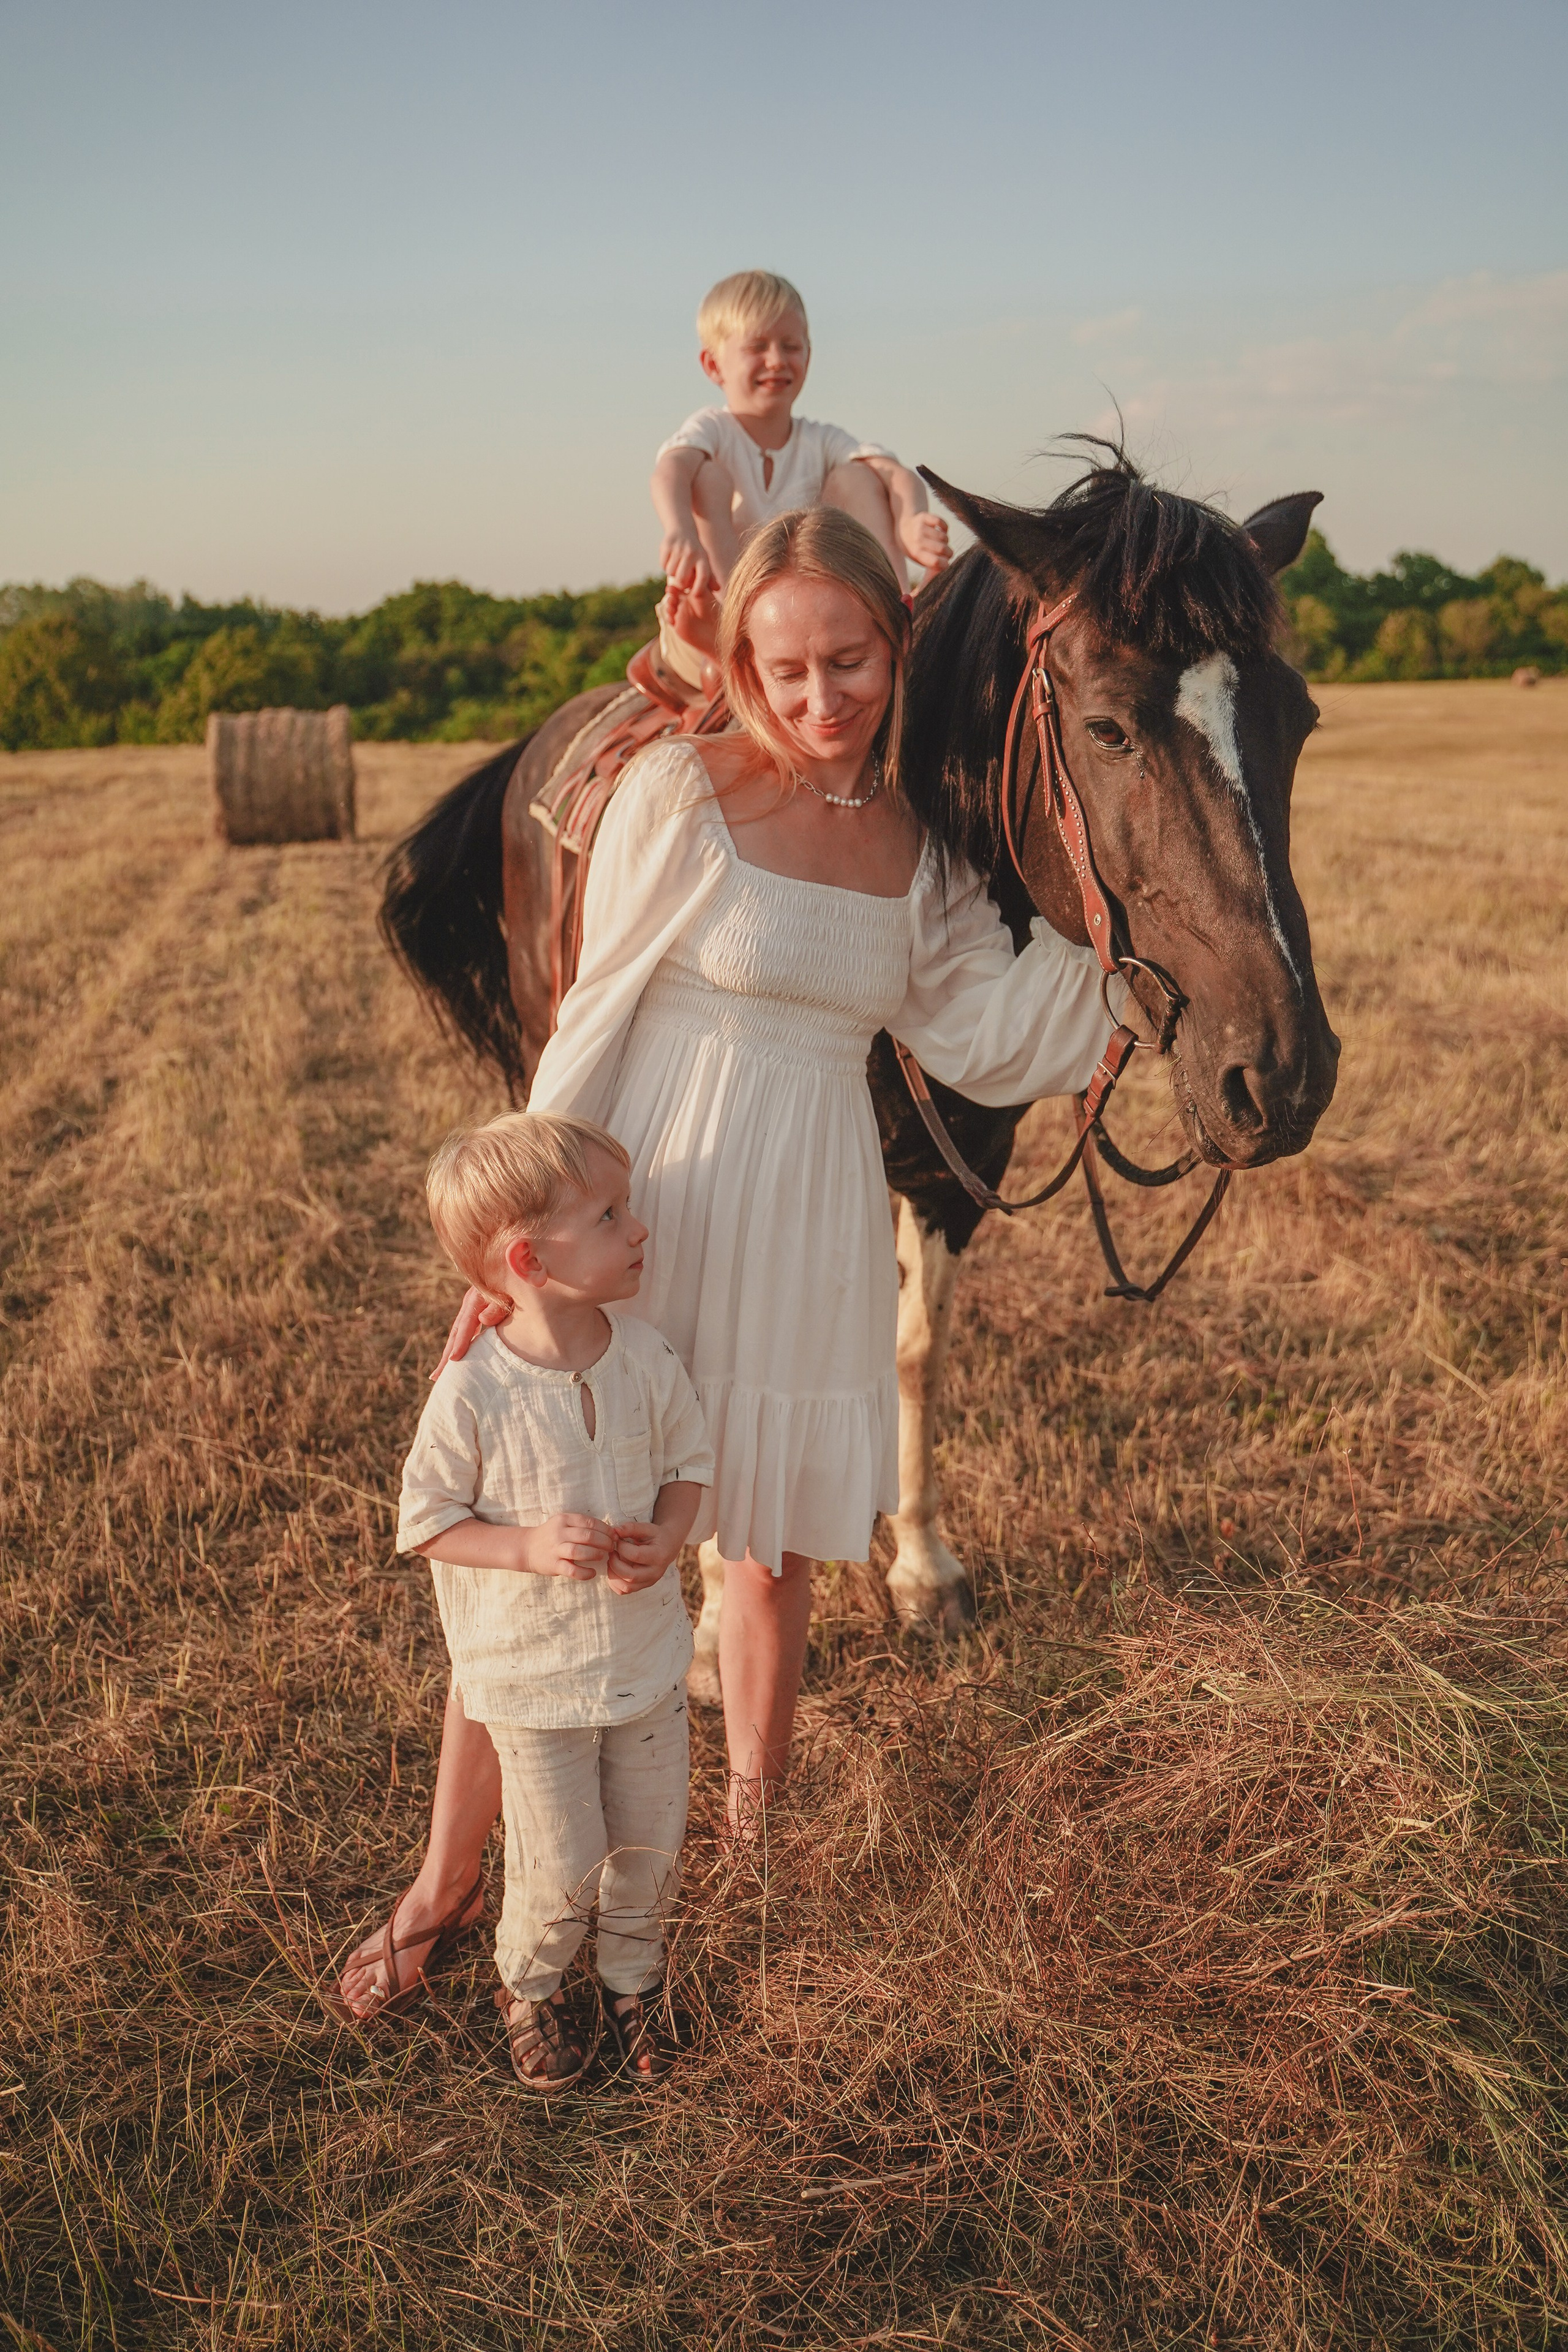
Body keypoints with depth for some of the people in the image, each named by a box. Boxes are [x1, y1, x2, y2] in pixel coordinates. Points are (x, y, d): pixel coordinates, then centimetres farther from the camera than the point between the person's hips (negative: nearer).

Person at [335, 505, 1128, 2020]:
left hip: (812, 1225, 4)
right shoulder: (680, 791, -9)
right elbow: (597, 1018, -6)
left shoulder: (915, 842, 4)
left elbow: (972, 1038, -2)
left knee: (779, 1543, 16)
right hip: (649, 1202, -3)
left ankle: (755, 1825, 42)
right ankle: (444, 1878, 24)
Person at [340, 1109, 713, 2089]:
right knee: (562, 1867, 7)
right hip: (532, 1675, -4)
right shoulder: (474, 1394, -23)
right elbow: (427, 1522, -12)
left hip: (649, 1657, 4)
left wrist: (668, 1537, -16)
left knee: (653, 1842, 17)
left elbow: (690, 1459, 4)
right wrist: (529, 1547, -27)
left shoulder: (647, 1358, -11)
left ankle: (634, 1977, 46)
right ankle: (531, 1984, 40)